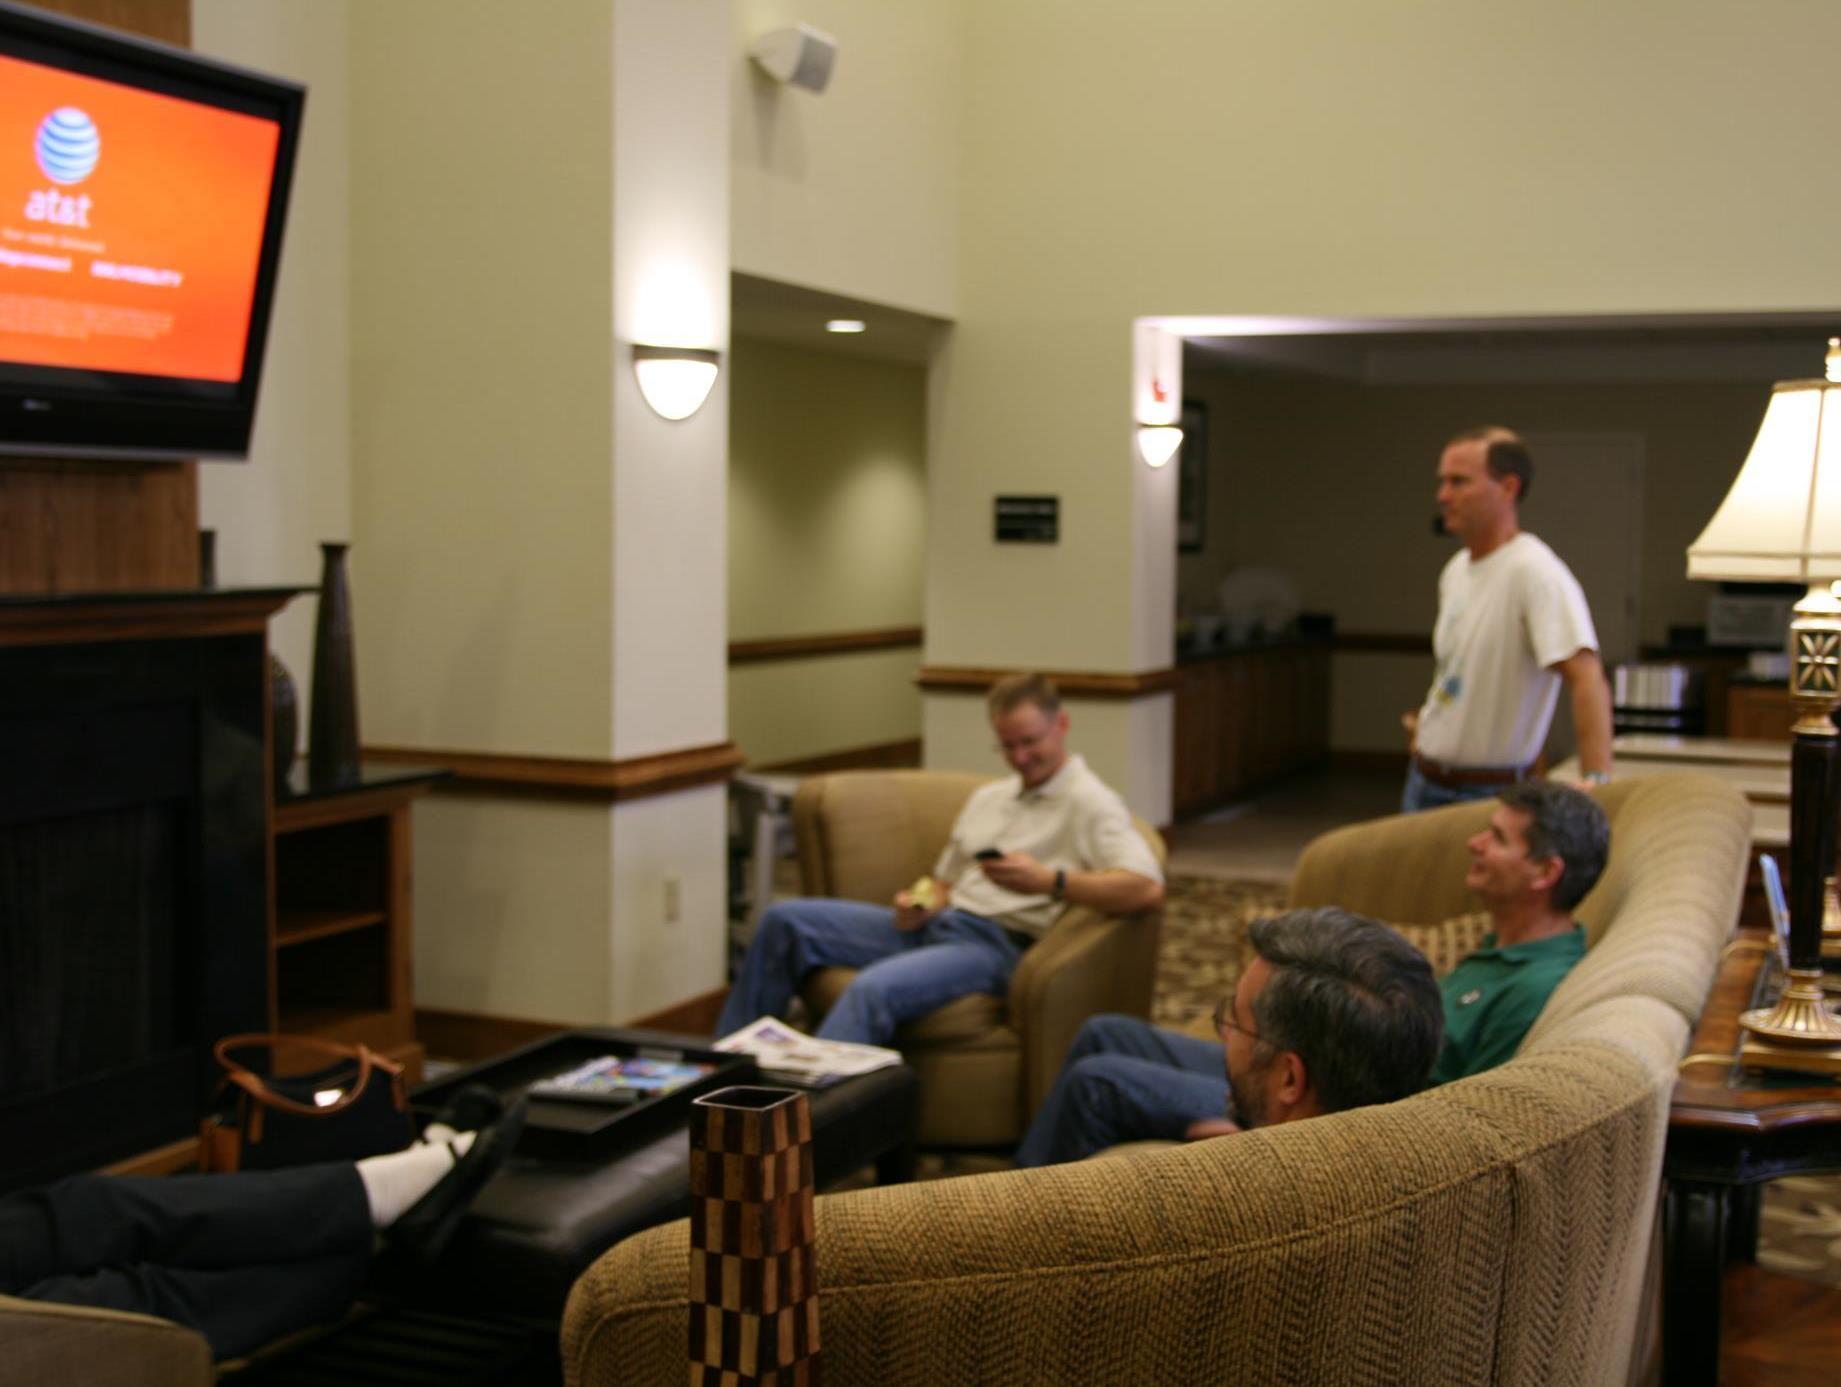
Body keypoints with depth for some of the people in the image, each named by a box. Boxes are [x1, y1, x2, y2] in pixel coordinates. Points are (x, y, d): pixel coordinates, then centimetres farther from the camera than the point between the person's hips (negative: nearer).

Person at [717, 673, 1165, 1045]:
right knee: (785, 919, 0)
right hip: (936, 926, 9)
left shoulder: (1091, 804, -4)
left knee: (873, 988, -36)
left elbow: (1147, 889, -20)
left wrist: (1049, 881, -29)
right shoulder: (987, 798, 23)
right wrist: (920, 906, 3)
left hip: (997, 945, -9)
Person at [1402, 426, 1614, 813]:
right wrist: (1433, 719, 14)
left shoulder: (1535, 572, -20)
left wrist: (1596, 779, -39)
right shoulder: (1456, 569, 10)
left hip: (1488, 796, -9)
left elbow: (1587, 679, -30)